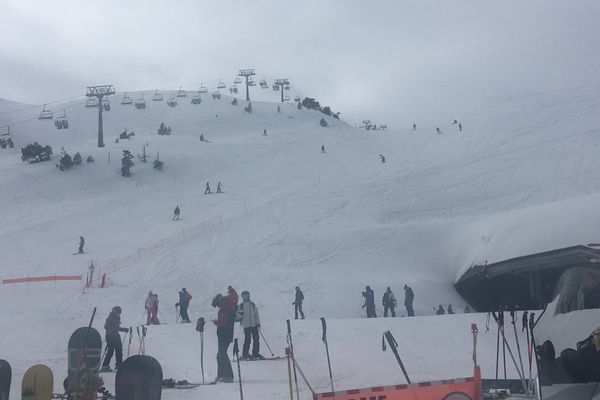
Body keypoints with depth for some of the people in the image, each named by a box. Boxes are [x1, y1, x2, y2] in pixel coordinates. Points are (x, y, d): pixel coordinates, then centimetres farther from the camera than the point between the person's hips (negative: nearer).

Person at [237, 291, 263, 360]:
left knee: (256, 339, 1)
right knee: (247, 340, -7)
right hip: (246, 325, -3)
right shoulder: (241, 306, 6)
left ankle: (255, 353, 11)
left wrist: (258, 324, 5)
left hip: (254, 325, 3)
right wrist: (240, 314, -14)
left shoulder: (252, 304, 10)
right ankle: (245, 354, 3)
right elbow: (238, 317, 8)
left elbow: (256, 314, 11)